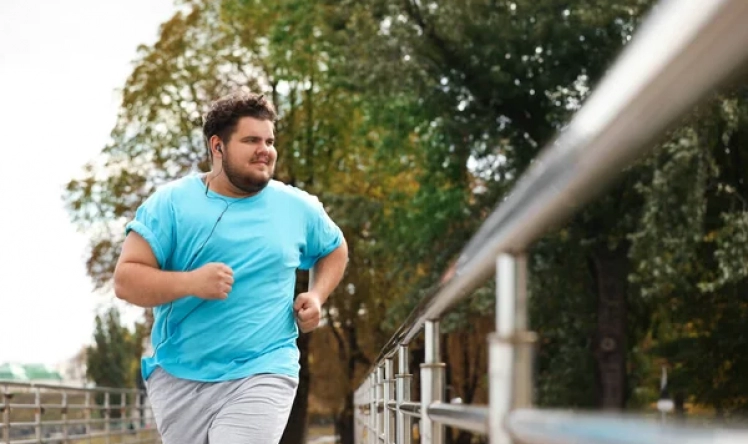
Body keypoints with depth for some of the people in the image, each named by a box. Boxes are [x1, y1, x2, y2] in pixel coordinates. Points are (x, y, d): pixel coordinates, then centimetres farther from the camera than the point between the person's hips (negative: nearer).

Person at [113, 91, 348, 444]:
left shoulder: (298, 207, 5)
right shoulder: (172, 203, -3)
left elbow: (335, 250, 25)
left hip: (261, 375, -1)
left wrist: (316, 296, 5)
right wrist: (190, 282, -25)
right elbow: (125, 279, -8)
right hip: (178, 377, 1)